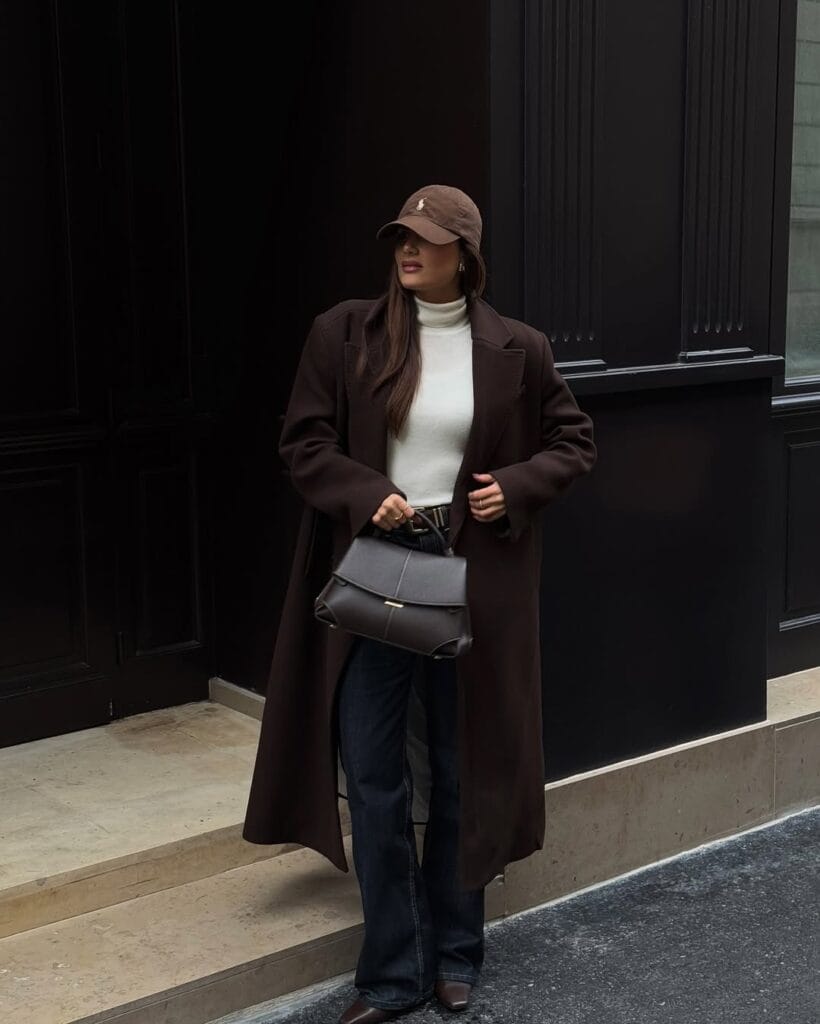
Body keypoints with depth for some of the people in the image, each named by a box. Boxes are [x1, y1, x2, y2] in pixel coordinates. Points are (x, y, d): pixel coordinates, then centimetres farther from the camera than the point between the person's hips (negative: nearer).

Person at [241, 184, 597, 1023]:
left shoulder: (516, 349, -1)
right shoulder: (342, 334, -1)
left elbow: (573, 442, 8)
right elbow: (302, 443, -1)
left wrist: (516, 487, -10)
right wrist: (367, 497, -17)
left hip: (470, 577, 0)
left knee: (462, 770, 10)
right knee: (373, 777, 2)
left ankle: (455, 955, 27)